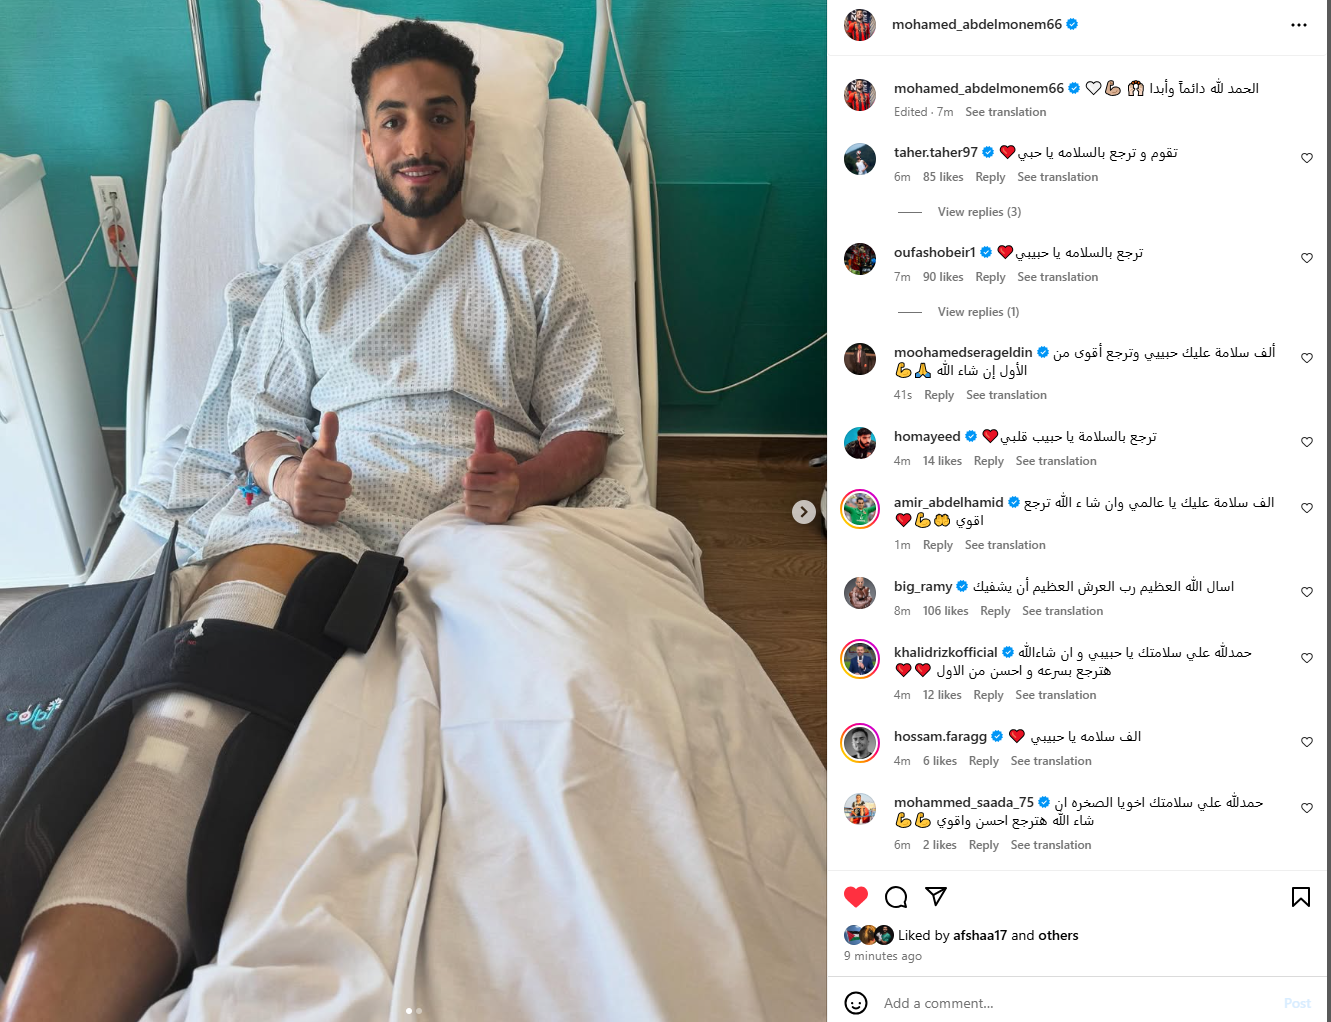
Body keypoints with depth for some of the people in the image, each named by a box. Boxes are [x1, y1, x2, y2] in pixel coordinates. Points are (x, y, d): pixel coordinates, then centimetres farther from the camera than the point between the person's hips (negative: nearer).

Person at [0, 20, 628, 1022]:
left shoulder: (536, 270, 26)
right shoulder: (311, 278, 31)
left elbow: (589, 424, 16)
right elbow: (258, 417, 23)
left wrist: (527, 479, -9)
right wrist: (286, 472, -4)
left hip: (490, 519, -1)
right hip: (321, 509, 1)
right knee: (193, 707, -32)